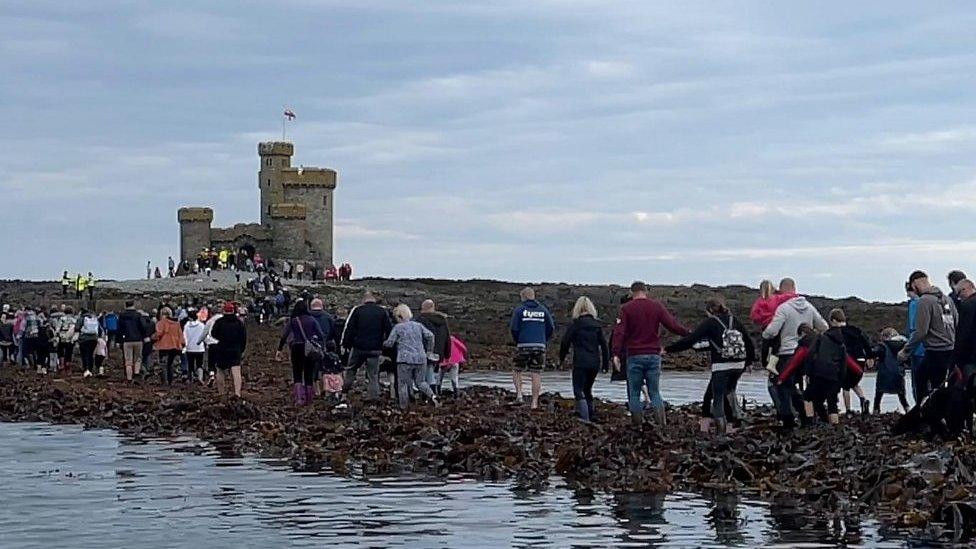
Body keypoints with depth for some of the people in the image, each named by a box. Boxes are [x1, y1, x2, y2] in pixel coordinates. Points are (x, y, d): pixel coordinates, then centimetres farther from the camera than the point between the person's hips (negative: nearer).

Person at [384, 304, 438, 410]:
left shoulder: (397, 327, 0)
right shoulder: (418, 325, 12)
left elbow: (389, 343, 0)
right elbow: (430, 335, 5)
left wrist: (383, 344, 22)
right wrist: (428, 350, 17)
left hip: (405, 359, -5)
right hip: (420, 359, 5)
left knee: (403, 384, 5)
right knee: (420, 382, 14)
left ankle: (403, 406, 5)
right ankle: (432, 395, -10)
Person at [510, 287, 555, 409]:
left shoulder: (519, 310, 0)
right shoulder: (543, 310, 9)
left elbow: (513, 328, -5)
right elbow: (551, 327, 5)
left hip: (523, 345, -2)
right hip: (540, 346, 2)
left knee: (517, 371, 15)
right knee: (536, 374, 4)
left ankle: (519, 394, -2)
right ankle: (534, 402, 1)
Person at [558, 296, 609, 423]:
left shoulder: (575, 324, -4)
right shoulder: (597, 324, 7)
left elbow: (565, 342, -2)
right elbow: (604, 344, 7)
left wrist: (562, 359, 12)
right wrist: (606, 363, 12)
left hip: (580, 363, -5)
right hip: (595, 363, 5)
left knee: (579, 391, -3)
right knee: (587, 390, 20)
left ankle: (584, 418, -17)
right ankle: (591, 416, 18)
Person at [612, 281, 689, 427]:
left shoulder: (626, 309, 0)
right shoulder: (657, 307, 5)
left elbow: (619, 332, -9)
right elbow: (673, 325, 0)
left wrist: (616, 354, -14)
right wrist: (689, 334, 11)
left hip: (634, 355, -2)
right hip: (654, 355, 2)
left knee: (634, 393, 6)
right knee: (655, 392, 7)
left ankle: (637, 425, 3)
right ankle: (662, 424, -8)